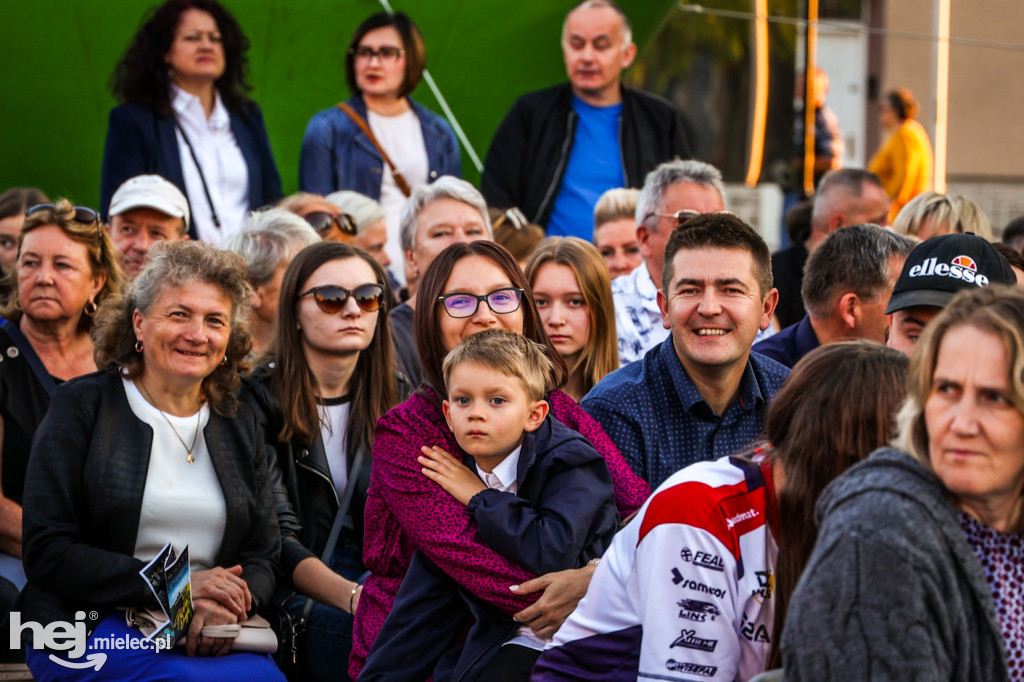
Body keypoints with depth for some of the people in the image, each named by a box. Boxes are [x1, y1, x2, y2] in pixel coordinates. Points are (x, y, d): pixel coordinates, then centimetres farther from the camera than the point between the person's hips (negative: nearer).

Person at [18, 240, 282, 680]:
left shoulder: (240, 426, 18)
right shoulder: (82, 406, 3)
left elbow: (261, 560, 14)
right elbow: (46, 552, -6)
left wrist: (229, 604, -12)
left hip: (213, 638, 4)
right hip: (90, 633, -4)